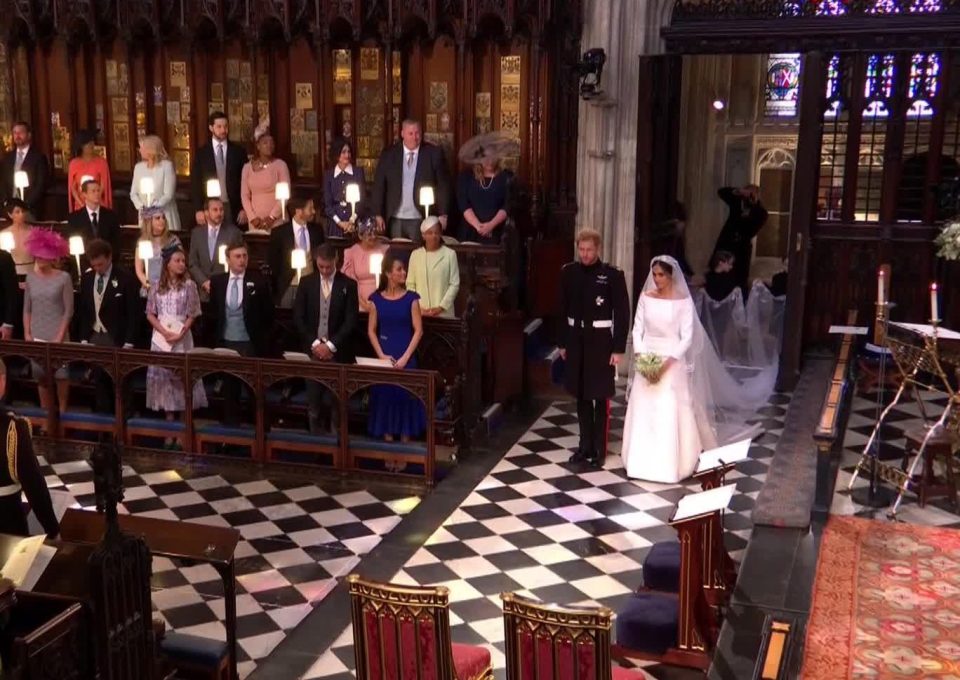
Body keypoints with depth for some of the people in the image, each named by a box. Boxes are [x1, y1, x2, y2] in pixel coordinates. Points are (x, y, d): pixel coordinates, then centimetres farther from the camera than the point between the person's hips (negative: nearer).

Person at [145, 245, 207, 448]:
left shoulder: (189, 285, -2)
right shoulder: (157, 286, 5)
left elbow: (192, 315, -2)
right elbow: (150, 314, 5)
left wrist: (179, 334, -14)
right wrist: (165, 332, -9)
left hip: (182, 338, -2)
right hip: (161, 337, 3)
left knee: (182, 378, -4)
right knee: (163, 377, 3)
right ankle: (170, 425, 9)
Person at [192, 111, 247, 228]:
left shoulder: (238, 151, 6)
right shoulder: (201, 153, 6)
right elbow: (195, 183, 5)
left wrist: (244, 209, -3)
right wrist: (199, 209, -4)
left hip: (234, 207, 0)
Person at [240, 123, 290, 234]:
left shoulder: (280, 165, -1)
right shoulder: (248, 167, 7)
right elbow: (244, 195, 6)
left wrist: (272, 217, -11)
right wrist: (252, 218, -5)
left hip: (277, 220, -2)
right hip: (256, 222, 2)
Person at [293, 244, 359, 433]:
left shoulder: (348, 285, 0)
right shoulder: (306, 283, 6)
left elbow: (351, 321, -5)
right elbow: (298, 317, 3)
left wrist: (330, 345, -11)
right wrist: (314, 343, -7)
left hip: (338, 352, -2)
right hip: (313, 350, 2)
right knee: (313, 399, 3)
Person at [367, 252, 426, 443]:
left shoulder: (411, 298, -2)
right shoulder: (376, 299, 2)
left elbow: (418, 330, -4)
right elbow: (371, 331, 4)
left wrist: (406, 357, -11)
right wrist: (381, 355, -7)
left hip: (405, 357, -1)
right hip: (384, 356, 1)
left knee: (405, 395, 1)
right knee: (384, 394, 5)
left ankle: (405, 438, 11)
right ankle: (387, 437, 16)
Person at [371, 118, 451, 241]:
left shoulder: (434, 153, -1)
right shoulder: (389, 154, 4)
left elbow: (443, 185, 1)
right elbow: (379, 185, 6)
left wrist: (443, 214, -4)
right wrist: (378, 214, 1)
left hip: (422, 220, -1)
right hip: (395, 220, 2)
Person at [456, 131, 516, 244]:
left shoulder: (506, 177, 7)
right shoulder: (466, 177, 8)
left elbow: (508, 205, -2)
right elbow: (464, 205, -1)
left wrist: (491, 225, -16)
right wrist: (477, 225, -15)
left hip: (497, 233, -1)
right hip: (471, 233, 1)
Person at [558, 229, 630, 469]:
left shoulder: (613, 275, -9)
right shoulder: (568, 272, 3)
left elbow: (622, 314, -8)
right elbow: (563, 309, 9)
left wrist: (619, 349, -11)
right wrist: (562, 343, 9)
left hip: (601, 342, -4)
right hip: (576, 341, 4)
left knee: (601, 398, 5)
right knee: (581, 397, 12)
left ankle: (599, 449, 15)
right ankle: (585, 446, 24)